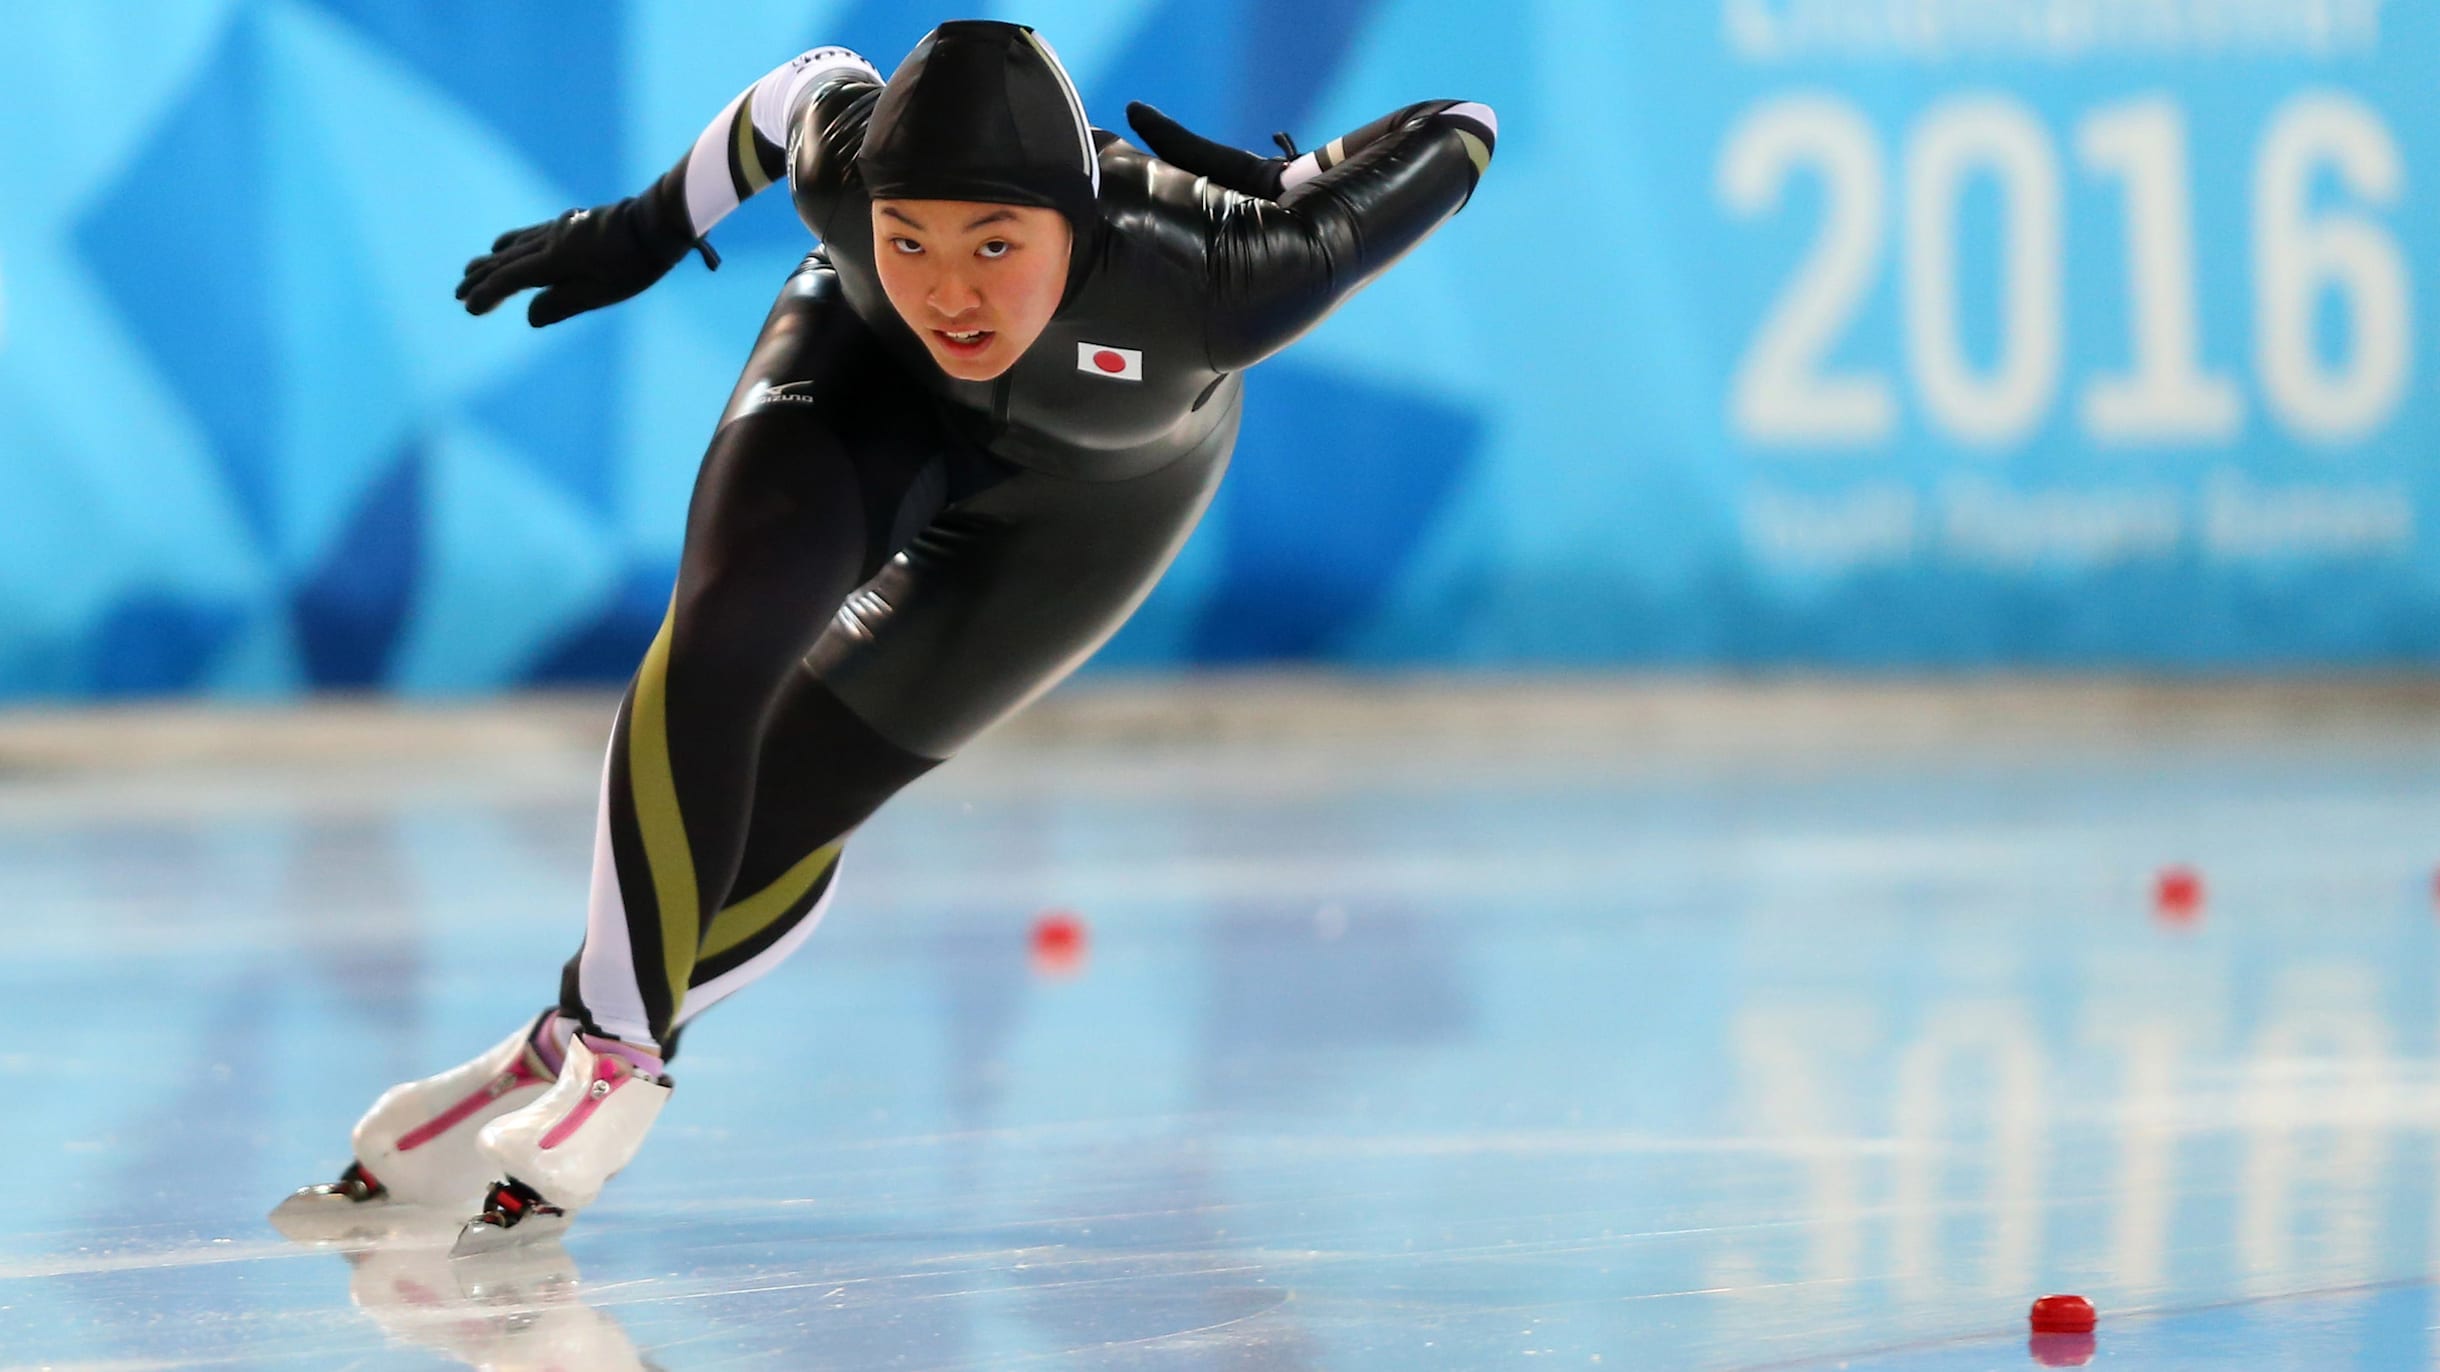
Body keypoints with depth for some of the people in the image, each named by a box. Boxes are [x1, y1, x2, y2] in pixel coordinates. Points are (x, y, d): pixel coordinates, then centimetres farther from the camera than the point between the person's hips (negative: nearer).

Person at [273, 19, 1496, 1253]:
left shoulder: (1206, 279, -44)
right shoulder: (845, 168, -37)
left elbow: (1455, 139, -30)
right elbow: (817, 82, -10)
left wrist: (1277, 187, -22)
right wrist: (645, 230, 0)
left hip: (1094, 486, -1)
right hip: (873, 374, 1)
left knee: (779, 816, -5)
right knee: (721, 633, -26)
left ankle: (554, 1071, 12)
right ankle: (609, 1047, -14)